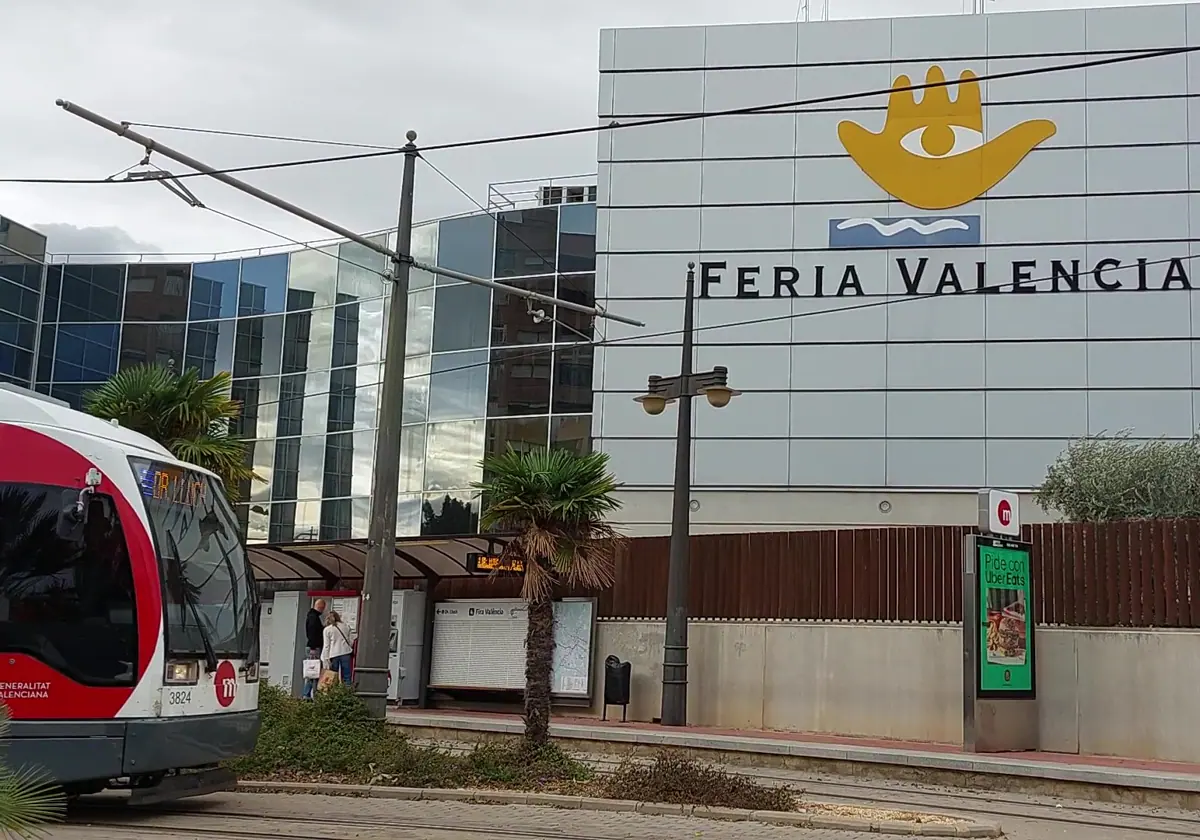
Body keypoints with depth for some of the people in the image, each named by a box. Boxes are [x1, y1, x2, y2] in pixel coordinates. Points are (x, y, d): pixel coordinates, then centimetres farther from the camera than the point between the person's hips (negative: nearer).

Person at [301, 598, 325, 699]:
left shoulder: (313, 616, 21)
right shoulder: (313, 617, -12)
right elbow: (312, 633, -20)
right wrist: (313, 647, -23)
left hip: (312, 648, 11)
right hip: (314, 648, -11)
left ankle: (306, 694, 11)